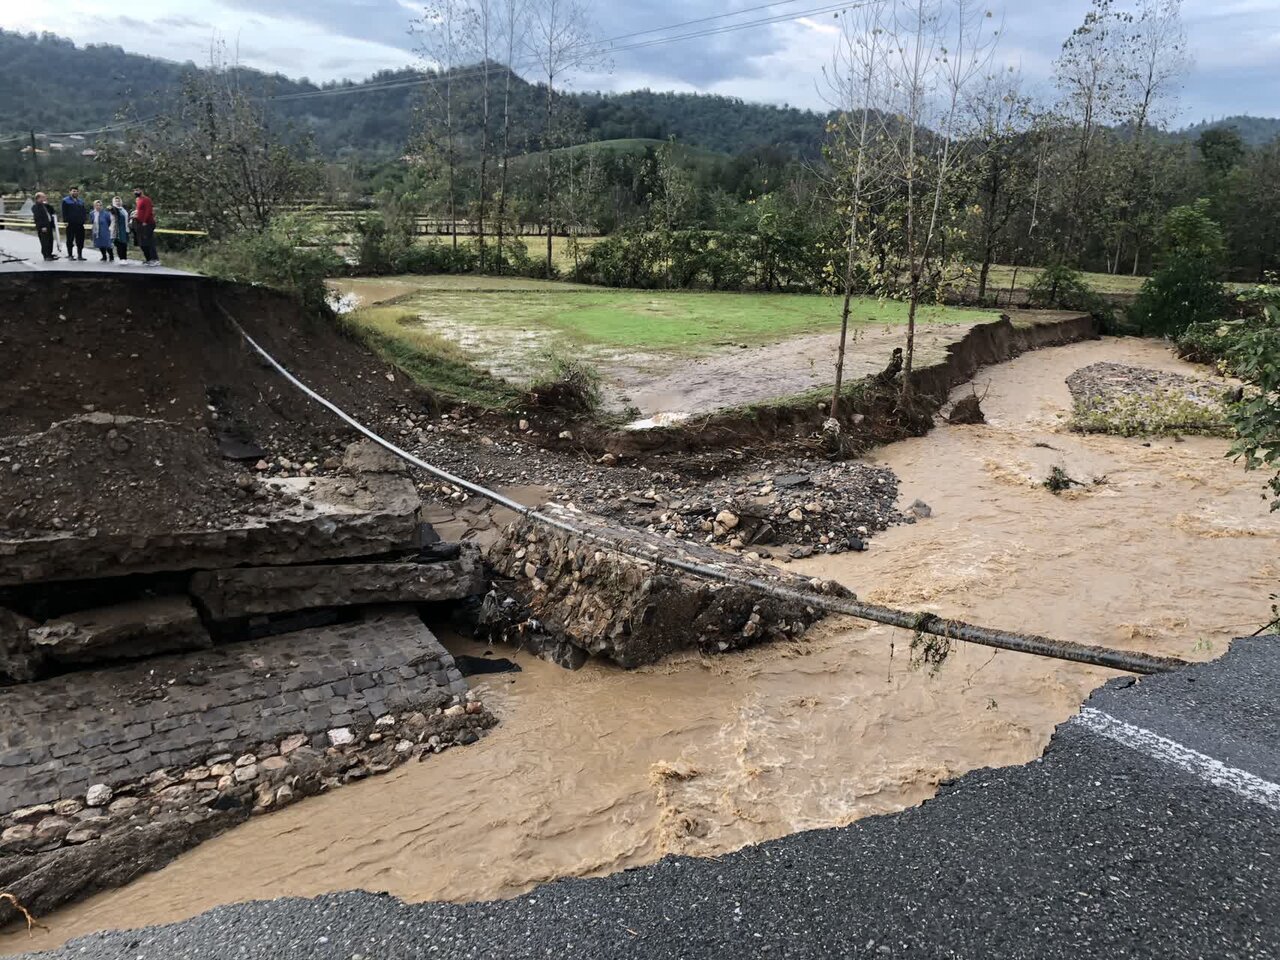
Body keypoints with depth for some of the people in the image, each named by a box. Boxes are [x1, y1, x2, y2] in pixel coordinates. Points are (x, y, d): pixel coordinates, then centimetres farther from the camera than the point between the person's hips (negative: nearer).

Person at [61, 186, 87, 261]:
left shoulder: (81, 201, 18)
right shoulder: (65, 200, 3)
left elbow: (84, 212, 18)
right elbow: (64, 212, -4)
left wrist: (84, 219, 5)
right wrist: (65, 221, -12)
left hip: (80, 224, 4)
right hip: (70, 224, -4)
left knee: (80, 240, 4)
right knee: (70, 240, 1)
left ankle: (80, 255, 10)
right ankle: (70, 255, 4)